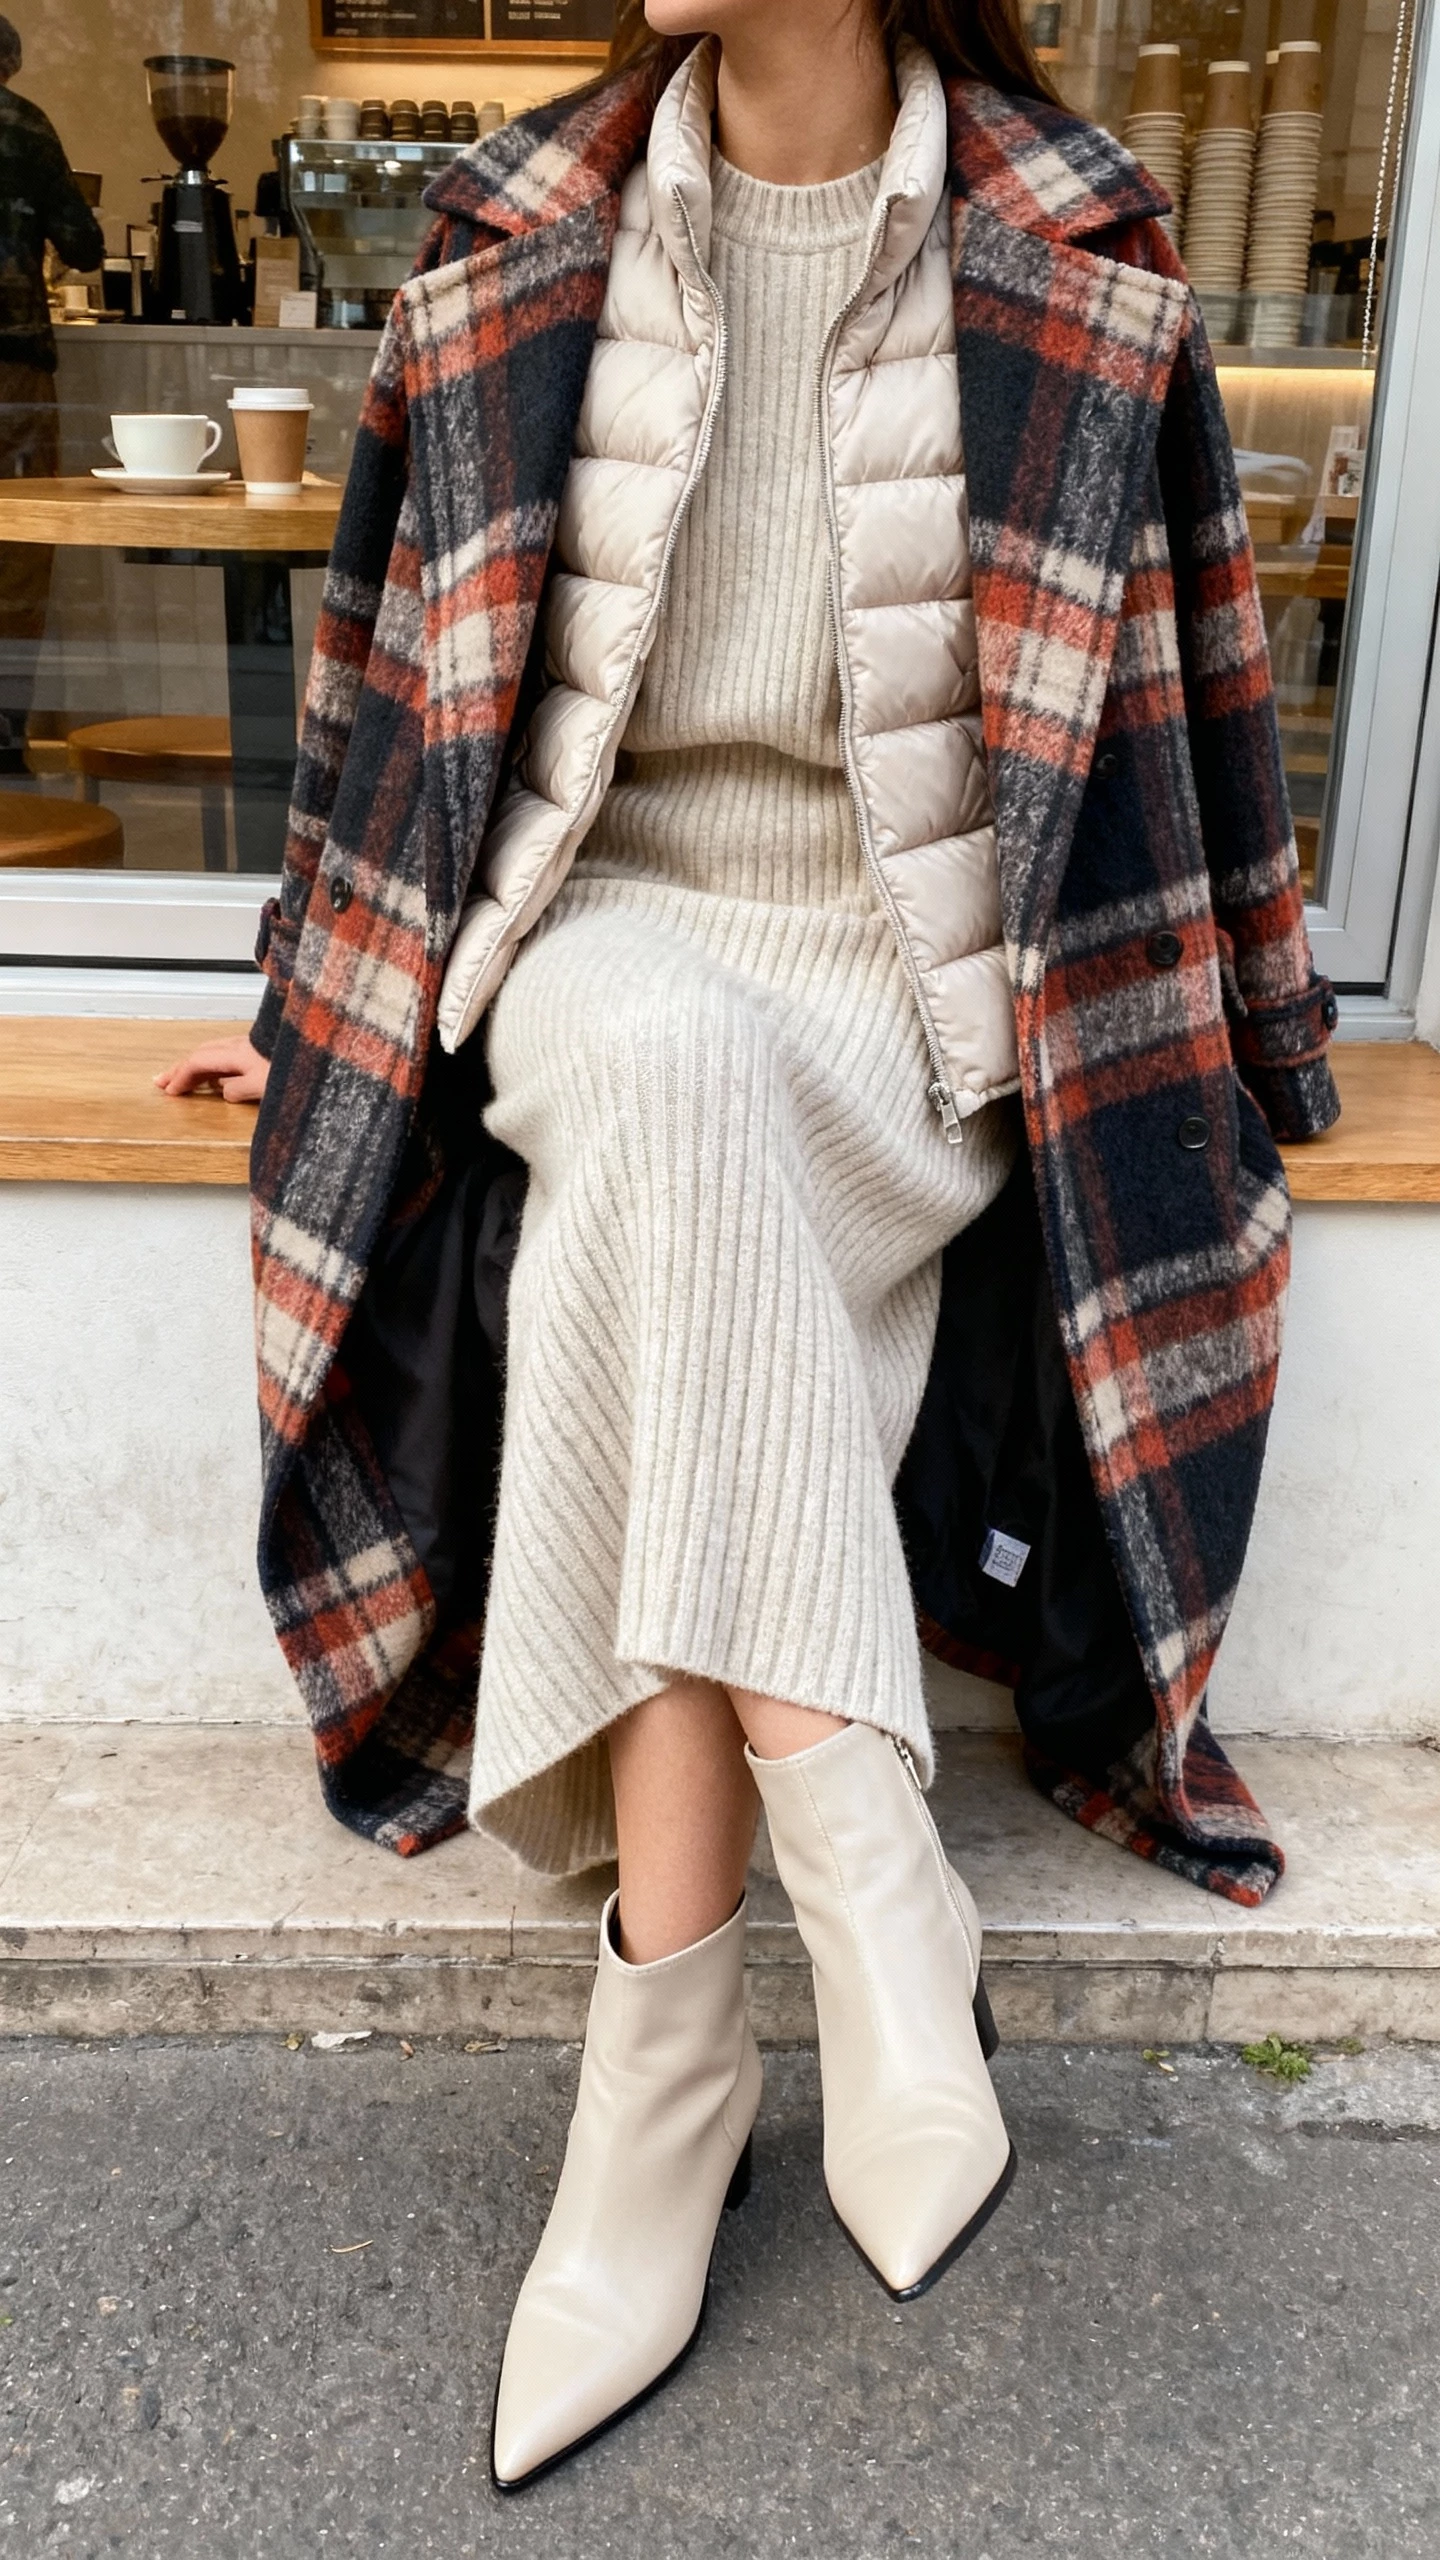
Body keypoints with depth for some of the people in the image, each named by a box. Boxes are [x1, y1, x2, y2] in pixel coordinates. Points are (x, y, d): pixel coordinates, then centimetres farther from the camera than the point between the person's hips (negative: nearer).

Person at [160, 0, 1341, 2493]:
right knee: (673, 1065, -36)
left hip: (913, 1001, -1)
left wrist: (1237, 1049, 12)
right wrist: (335, 1001, 15)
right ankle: (881, 1925, -30)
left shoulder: (1077, 274, 3)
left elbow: (1170, 690, 9)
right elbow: (410, 666, 13)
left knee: (634, 1287, -32)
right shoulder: (515, 251, 7)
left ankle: (664, 2086, -21)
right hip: (606, 948, 1)